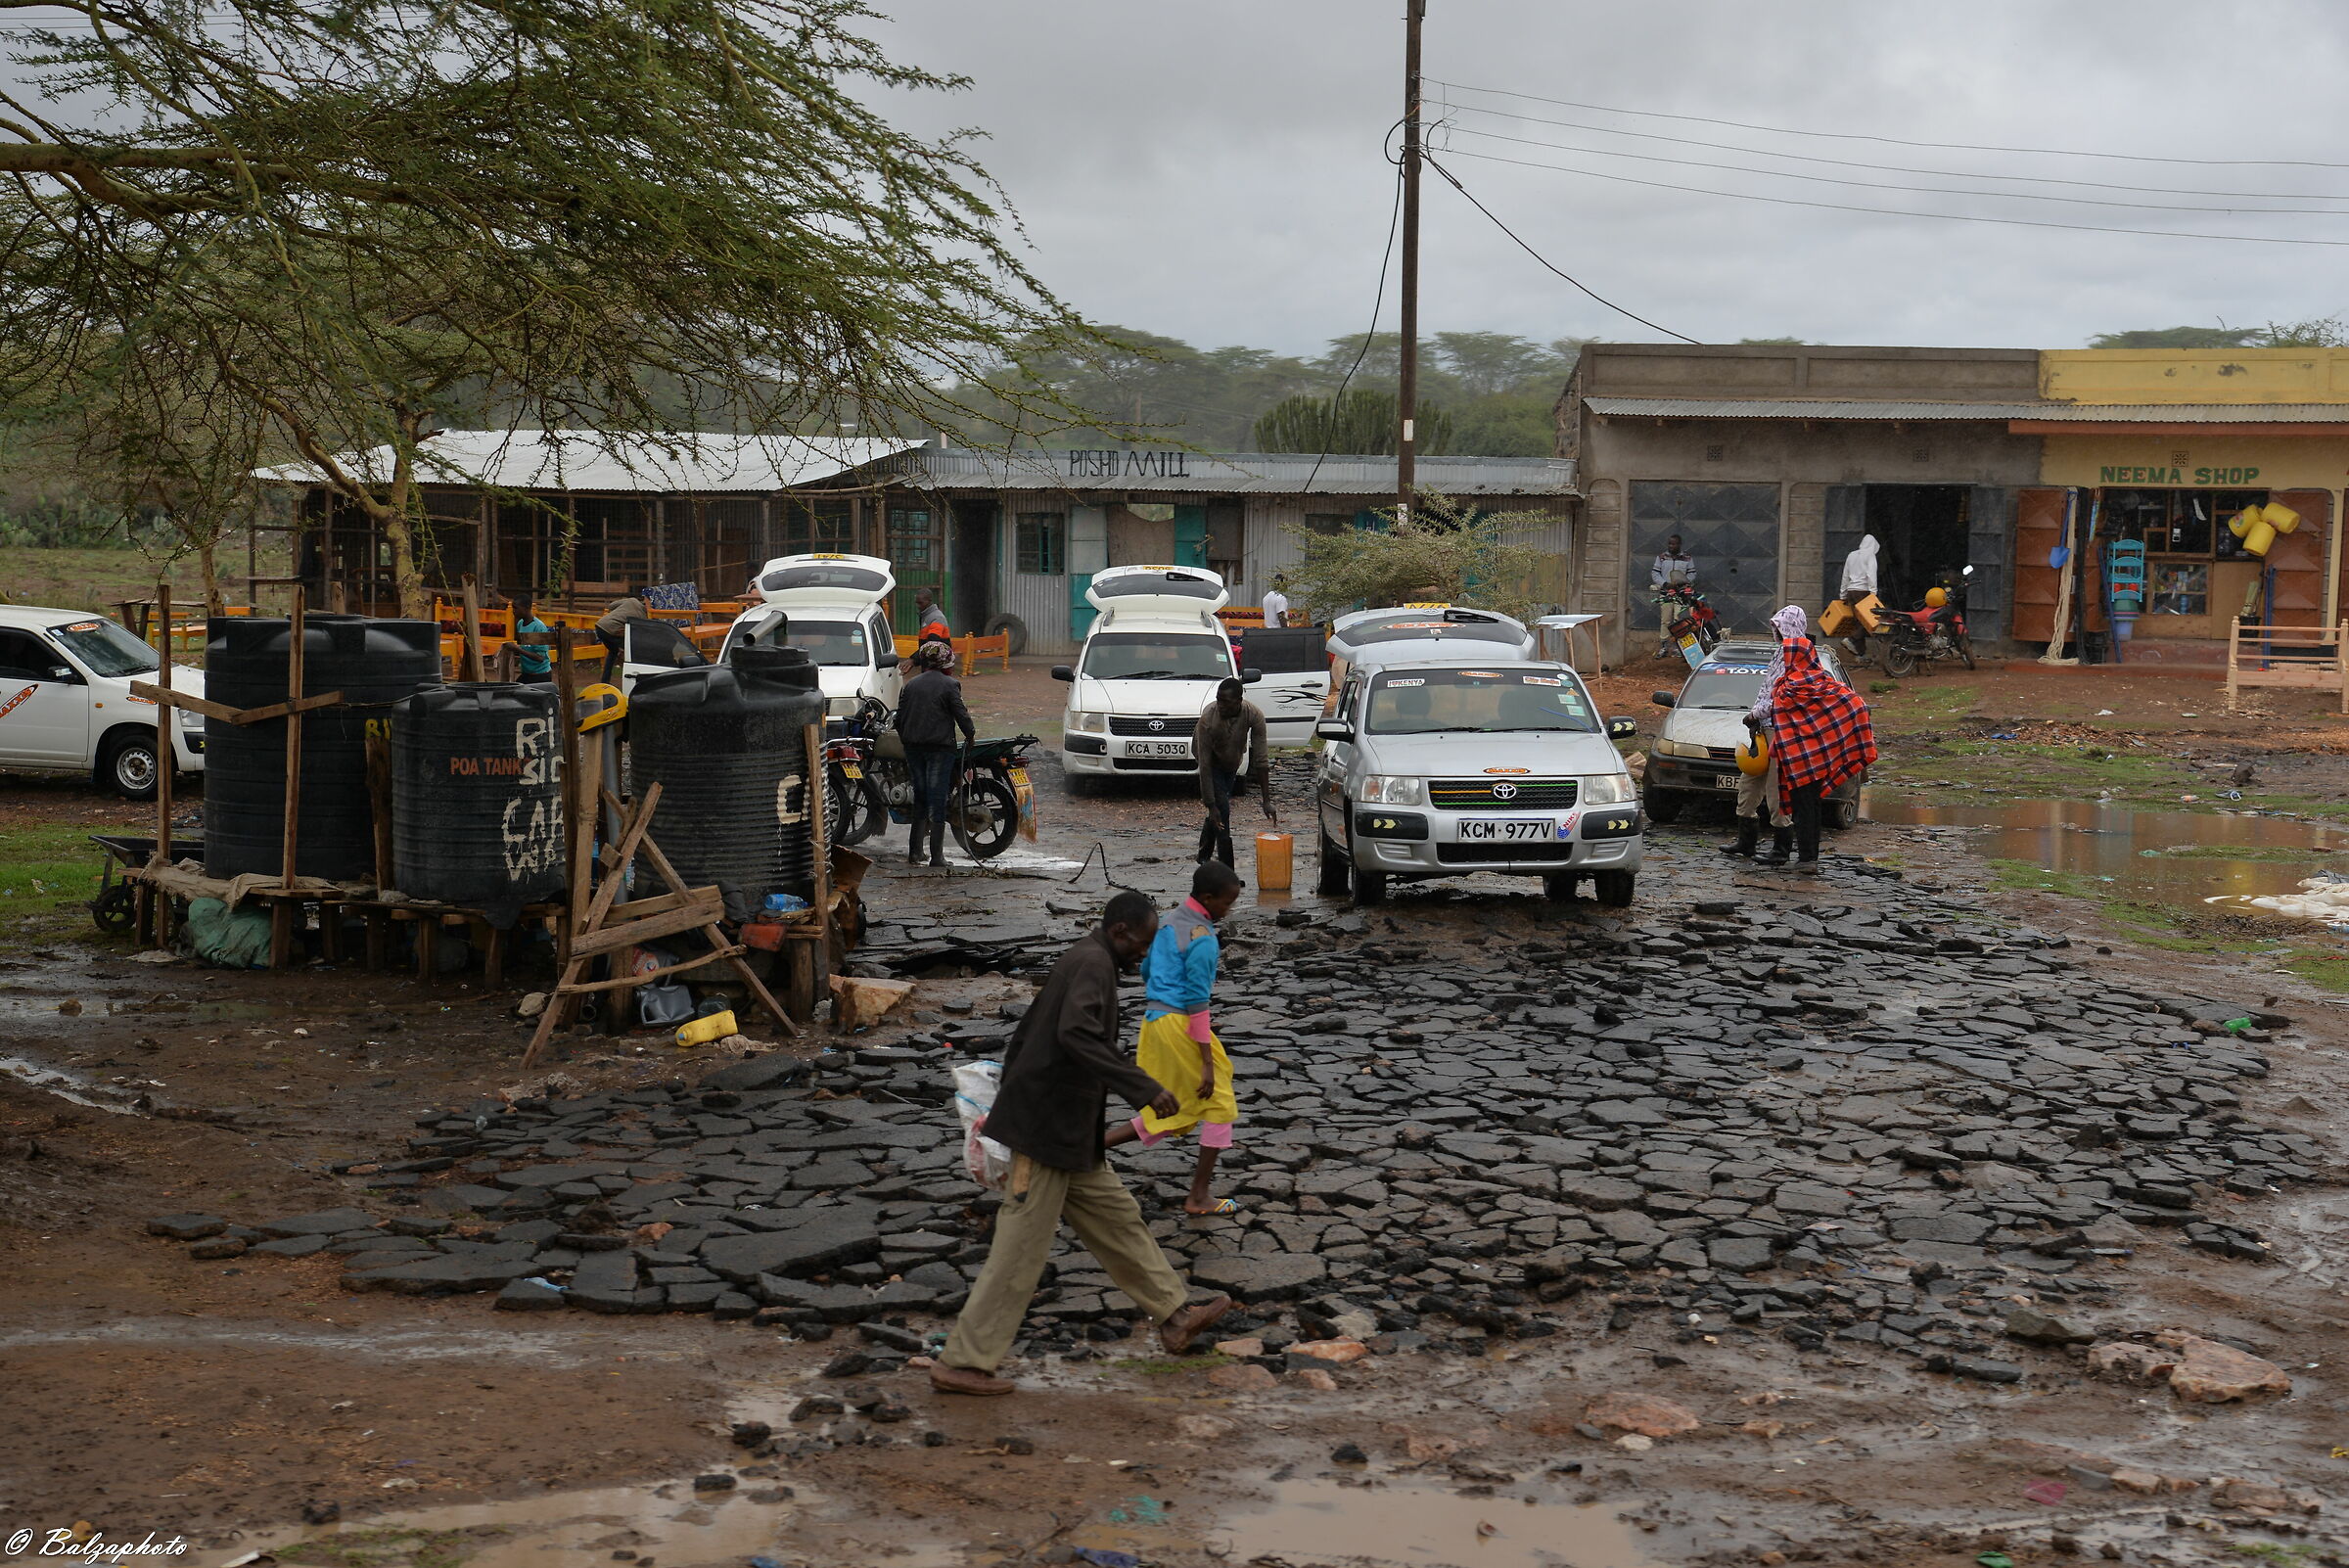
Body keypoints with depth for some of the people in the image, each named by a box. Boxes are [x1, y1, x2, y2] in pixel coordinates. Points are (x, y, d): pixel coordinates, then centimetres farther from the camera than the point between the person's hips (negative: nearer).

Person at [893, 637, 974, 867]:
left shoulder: (911, 685, 8)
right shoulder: (950, 684, -6)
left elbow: (900, 718, 10)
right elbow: (961, 714, -7)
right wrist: (970, 735, 9)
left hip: (913, 747, 5)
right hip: (940, 747, -5)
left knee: (920, 798, 13)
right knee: (937, 801, -2)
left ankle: (914, 852, 12)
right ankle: (936, 856, -3)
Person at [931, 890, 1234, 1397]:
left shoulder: (1082, 962, 16)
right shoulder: (1093, 964, -15)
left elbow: (1024, 1034, 23)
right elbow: (1077, 1034, -33)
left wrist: (1012, 1105, 28)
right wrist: (1145, 1088, -34)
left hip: (1067, 1132, 11)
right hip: (1049, 1130, -11)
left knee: (1116, 1217, 17)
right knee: (1020, 1251, -4)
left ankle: (1173, 1316, 27)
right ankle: (962, 1363, 3)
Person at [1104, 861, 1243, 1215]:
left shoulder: (1168, 923, 12)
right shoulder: (1202, 938, -15)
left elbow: (1146, 971, 21)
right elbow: (1197, 1003, -18)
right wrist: (1208, 1063, -16)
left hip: (1154, 1022, 9)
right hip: (1181, 1025, -9)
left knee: (1170, 1116, 16)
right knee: (1219, 1106, 5)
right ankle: (1199, 1197, 9)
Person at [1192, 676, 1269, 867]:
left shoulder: (1254, 715, -31)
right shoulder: (1208, 719, -37)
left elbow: (1261, 759, -28)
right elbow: (1205, 766, -33)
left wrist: (1266, 800, -31)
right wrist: (1211, 806, -33)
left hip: (1233, 761, 4)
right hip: (1212, 758, -4)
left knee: (1219, 808, 11)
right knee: (1221, 811, -14)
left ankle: (1204, 855, 34)